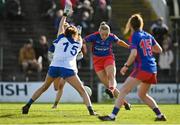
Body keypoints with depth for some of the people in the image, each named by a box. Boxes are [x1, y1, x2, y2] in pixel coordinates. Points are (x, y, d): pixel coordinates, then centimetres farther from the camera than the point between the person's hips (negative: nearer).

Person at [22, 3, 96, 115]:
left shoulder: (61, 39, 14)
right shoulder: (78, 44, 13)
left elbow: (61, 27, 32)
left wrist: (65, 14, 41)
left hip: (54, 66, 2)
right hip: (68, 68, -2)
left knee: (44, 87, 20)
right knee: (82, 90, 2)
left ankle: (28, 105, 17)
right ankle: (90, 109, -13)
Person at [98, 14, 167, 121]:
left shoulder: (135, 36, -7)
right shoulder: (148, 36, 13)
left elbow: (134, 54, -19)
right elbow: (159, 50, 20)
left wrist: (126, 66, -9)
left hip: (142, 68, -8)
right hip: (152, 69, 8)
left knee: (124, 90, -10)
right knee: (142, 94, 24)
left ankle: (113, 115, -19)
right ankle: (160, 115, 22)